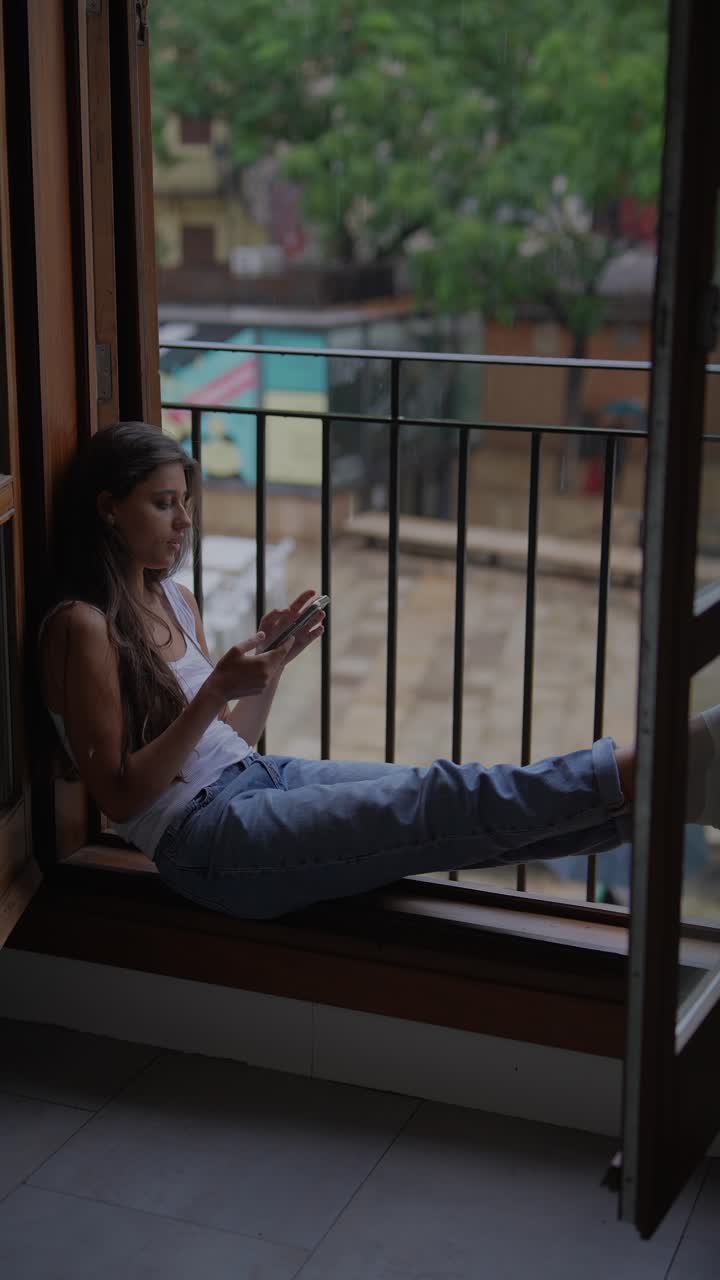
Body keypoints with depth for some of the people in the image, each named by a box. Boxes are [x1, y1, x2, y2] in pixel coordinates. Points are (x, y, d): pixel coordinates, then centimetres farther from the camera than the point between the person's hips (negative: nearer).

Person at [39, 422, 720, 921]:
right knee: (435, 803, -23)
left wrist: (274, 662, 2)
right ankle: (642, 771, -30)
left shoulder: (174, 601, 16)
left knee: (443, 798, -13)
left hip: (257, 778, 8)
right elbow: (120, 797, -13)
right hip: (203, 839, -8)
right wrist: (215, 692, -20)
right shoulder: (82, 627, -9)